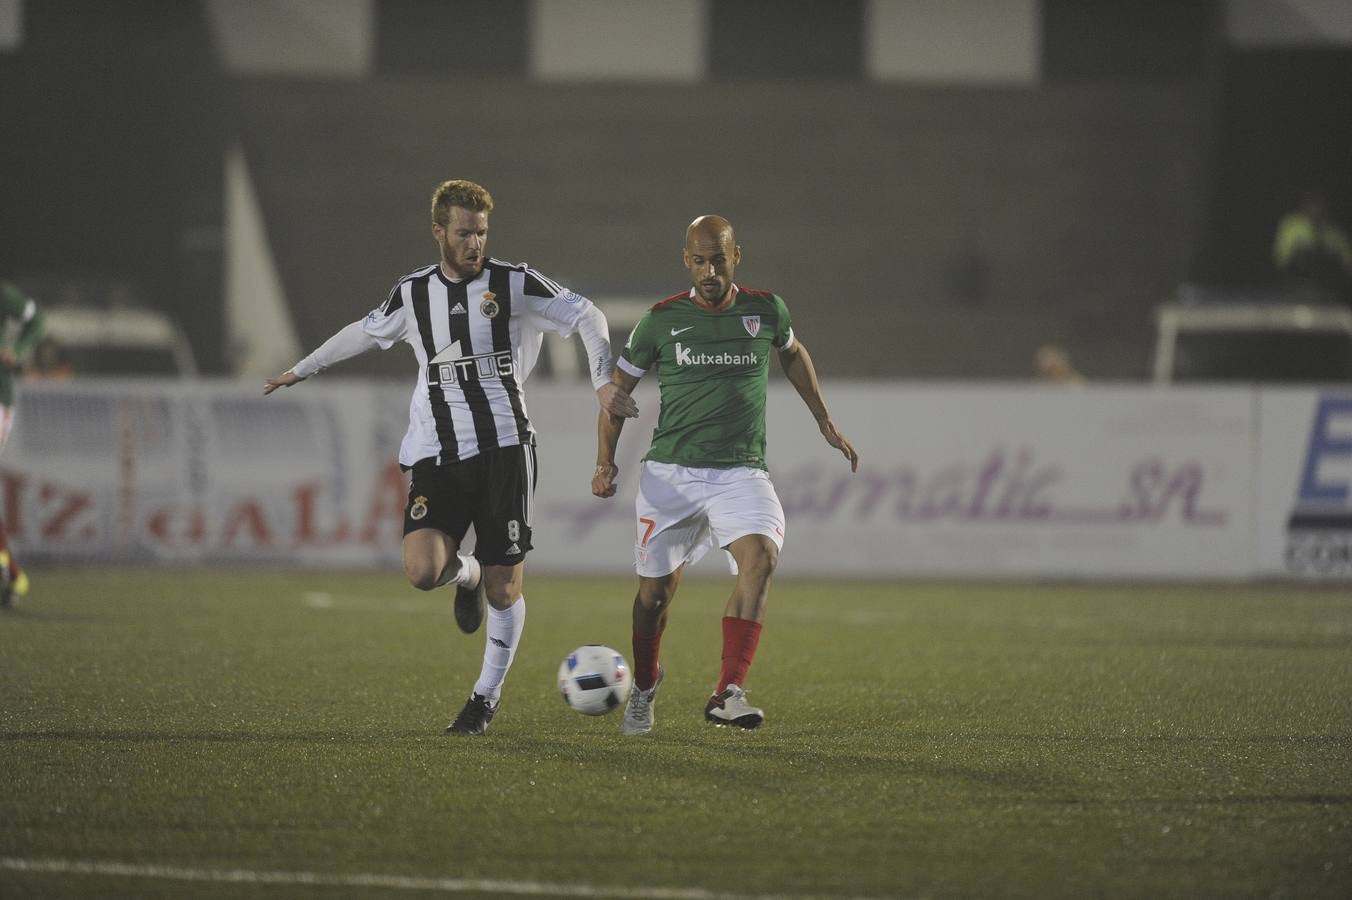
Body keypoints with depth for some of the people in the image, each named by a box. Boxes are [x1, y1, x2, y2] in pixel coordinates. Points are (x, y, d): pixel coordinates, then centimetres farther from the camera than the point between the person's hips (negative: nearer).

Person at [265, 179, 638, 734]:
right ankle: (466, 574, 19)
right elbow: (364, 333, 28)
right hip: (436, 454, 2)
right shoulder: (413, 294, 10)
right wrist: (303, 369, 38)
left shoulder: (514, 284, 1)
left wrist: (603, 380, -8)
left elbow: (585, 315, 6)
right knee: (422, 570, -19)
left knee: (504, 590, -2)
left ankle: (488, 694, 21)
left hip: (504, 448, -2)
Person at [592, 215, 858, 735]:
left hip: (741, 472, 0)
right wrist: (605, 461, 3)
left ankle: (727, 695, -30)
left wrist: (825, 423, 28)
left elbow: (792, 354, 26)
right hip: (670, 472, 0)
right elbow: (618, 387, 12)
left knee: (760, 555, -26)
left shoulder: (765, 311, 4)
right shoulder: (662, 320, 1)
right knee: (656, 589, 3)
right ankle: (644, 688, 33)